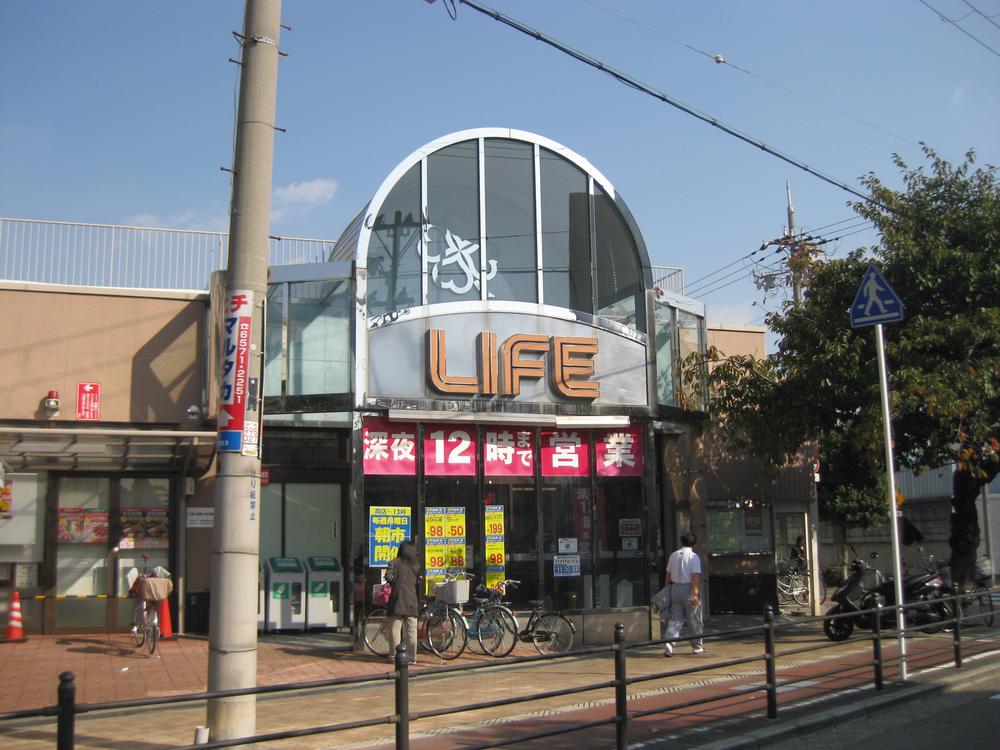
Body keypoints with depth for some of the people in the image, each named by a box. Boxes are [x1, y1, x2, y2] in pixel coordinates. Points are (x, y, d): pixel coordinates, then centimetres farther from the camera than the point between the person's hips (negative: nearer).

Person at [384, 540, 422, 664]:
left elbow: (388, 577, -12)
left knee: (395, 629, 4)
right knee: (411, 630, 5)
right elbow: (419, 583, 6)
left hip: (397, 601, -2)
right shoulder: (417, 565, 6)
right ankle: (412, 657, 5)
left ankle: (394, 656, 4)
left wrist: (394, 582, 8)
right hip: (412, 602, 2)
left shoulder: (394, 562, -1)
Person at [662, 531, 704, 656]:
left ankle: (669, 643, -11)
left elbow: (668, 575, 12)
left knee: (675, 619, 5)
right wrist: (696, 593, -17)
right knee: (694, 620, 8)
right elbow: (696, 576, -15)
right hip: (689, 589, -5)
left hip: (675, 589, 5)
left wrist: (668, 590, 19)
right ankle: (697, 646, 16)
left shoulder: (673, 555, 8)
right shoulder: (693, 556, -9)